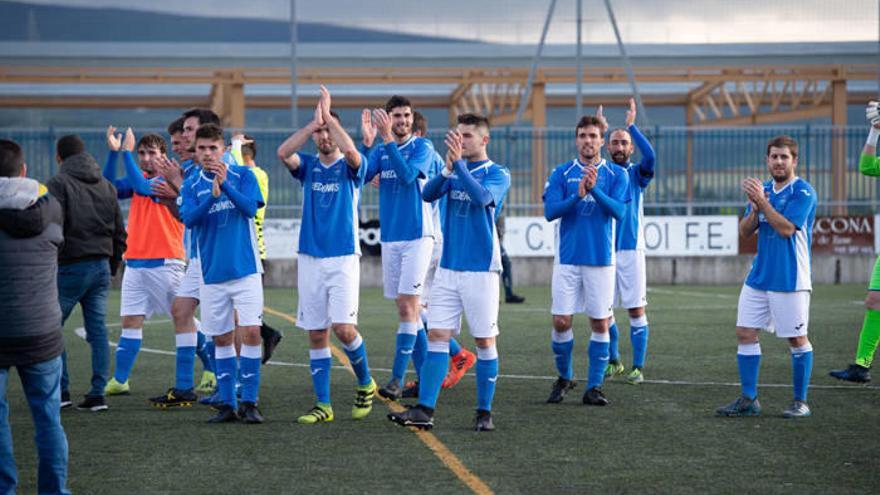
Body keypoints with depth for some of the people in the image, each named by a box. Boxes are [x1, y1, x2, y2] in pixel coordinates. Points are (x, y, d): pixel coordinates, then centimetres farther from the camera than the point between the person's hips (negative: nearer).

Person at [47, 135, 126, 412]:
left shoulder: (57, 185, -8)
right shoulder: (106, 186, 13)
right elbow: (119, 232, 16)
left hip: (71, 266, -6)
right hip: (101, 265, 6)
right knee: (97, 329, 7)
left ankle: (61, 391, 3)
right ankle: (98, 393, 4)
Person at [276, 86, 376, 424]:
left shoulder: (351, 167, 1)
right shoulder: (308, 166, 9)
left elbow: (350, 150, -24)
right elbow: (283, 152, -12)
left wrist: (328, 116, -15)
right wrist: (314, 122, -15)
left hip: (343, 259, -3)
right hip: (310, 258, 4)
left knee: (343, 328, -14)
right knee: (316, 334, 3)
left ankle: (365, 383, 11)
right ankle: (323, 404, 8)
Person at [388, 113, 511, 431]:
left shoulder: (498, 174, -4)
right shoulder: (454, 171, 10)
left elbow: (481, 197, -24)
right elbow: (428, 194, -6)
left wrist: (458, 163, -26)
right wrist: (448, 167, -21)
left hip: (481, 270, -5)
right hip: (448, 268, 5)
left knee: (485, 341, 2)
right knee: (436, 336, -2)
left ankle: (484, 413, 10)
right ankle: (424, 410, -5)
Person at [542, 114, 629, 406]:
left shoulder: (616, 175, 4)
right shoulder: (562, 173, 5)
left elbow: (619, 211, -10)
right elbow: (550, 211, -6)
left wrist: (594, 189, -23)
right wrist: (578, 196, -20)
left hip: (601, 259, 0)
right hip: (568, 259, 0)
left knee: (600, 324, 0)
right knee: (561, 322, -1)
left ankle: (594, 387, 8)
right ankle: (564, 379, 19)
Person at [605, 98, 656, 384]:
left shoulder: (637, 174, 3)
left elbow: (650, 156, -16)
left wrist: (632, 126, -17)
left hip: (630, 248, -2)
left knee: (636, 309, -3)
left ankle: (638, 367, 1)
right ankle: (613, 361, 20)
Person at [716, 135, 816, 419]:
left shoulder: (803, 192, -9)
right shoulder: (762, 189, 12)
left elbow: (786, 228, -20)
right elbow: (745, 231, 8)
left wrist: (762, 201, -17)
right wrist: (754, 208, -10)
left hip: (790, 280, -7)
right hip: (758, 277, 7)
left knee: (797, 340, 1)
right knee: (745, 333, 3)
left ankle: (801, 402, 10)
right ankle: (749, 400, 10)